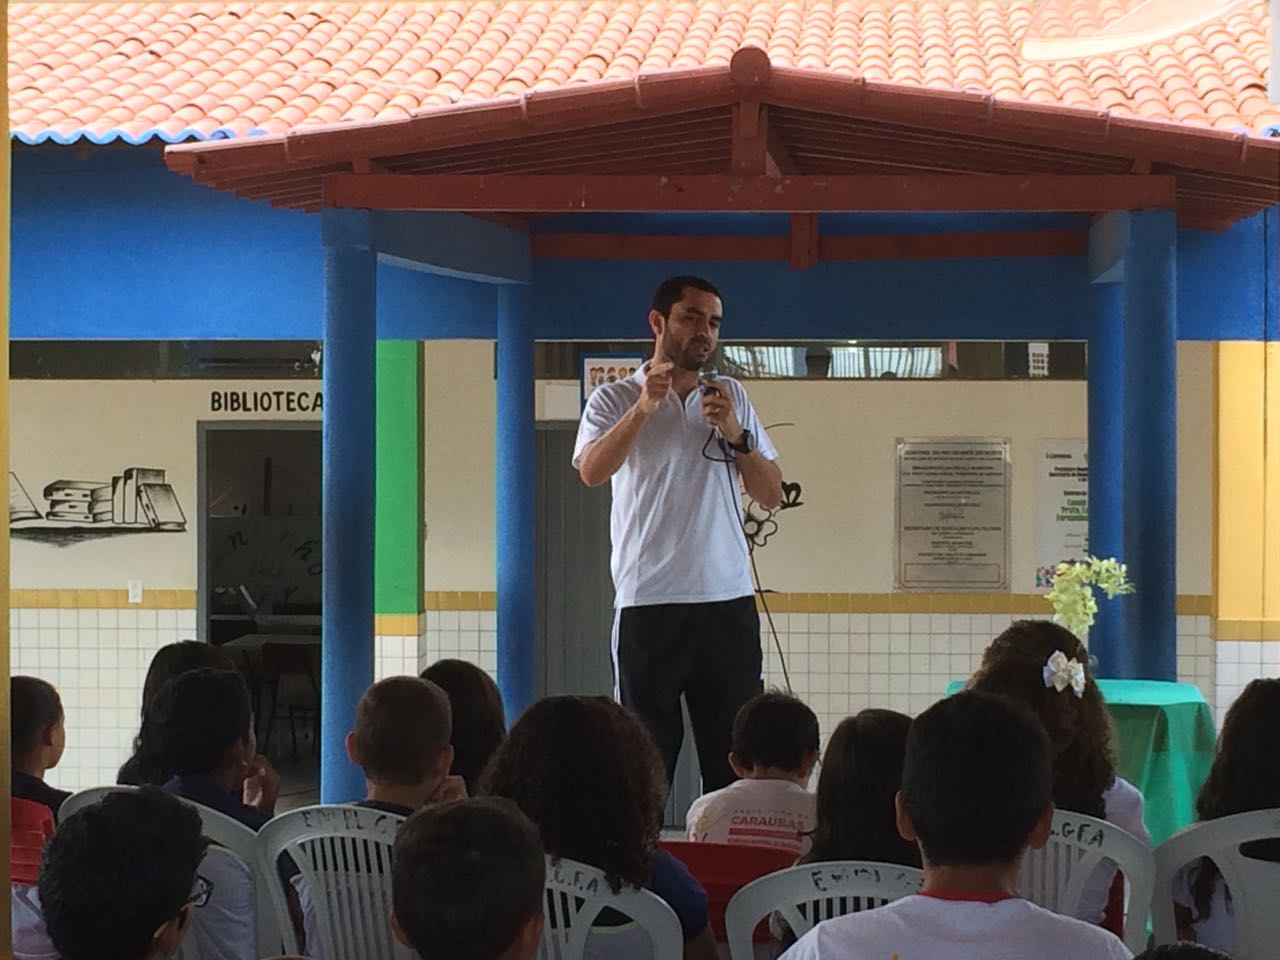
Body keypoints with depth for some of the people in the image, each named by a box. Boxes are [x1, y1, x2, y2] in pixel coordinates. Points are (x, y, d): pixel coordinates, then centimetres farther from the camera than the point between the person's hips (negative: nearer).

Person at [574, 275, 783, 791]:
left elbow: (772, 494, 11)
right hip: (648, 603, -3)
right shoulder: (615, 400, 3)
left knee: (735, 755, 3)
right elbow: (591, 471, -16)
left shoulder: (732, 397, 15)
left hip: (730, 600, 4)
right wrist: (643, 407, -28)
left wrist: (736, 435, -6)